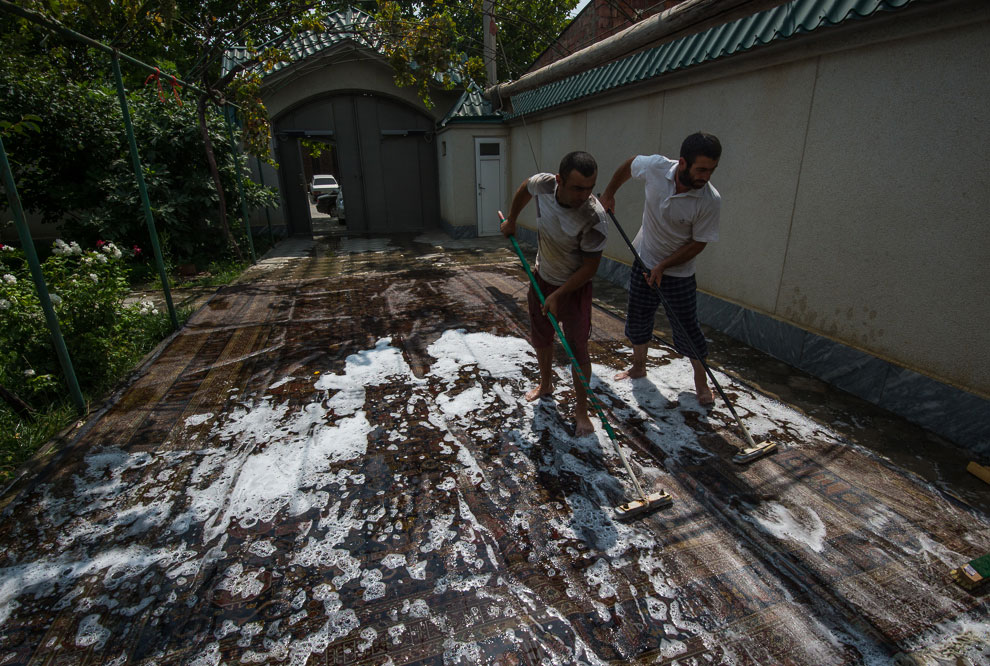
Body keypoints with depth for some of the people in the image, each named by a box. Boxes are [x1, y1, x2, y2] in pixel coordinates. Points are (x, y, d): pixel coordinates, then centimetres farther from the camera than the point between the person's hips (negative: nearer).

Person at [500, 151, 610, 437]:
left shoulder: (595, 218, -32)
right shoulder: (543, 184, -19)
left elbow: (589, 266, -23)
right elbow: (524, 189, 7)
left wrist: (558, 295, -23)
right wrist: (511, 221, 14)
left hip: (575, 286, -5)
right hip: (542, 278, 5)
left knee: (577, 348, -3)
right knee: (541, 338, 19)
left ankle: (581, 409, 14)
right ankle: (546, 384, 44)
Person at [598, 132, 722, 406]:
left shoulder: (710, 200, -24)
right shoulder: (656, 167, -18)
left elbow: (699, 242, -15)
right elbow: (628, 165, 4)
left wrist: (663, 266, -20)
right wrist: (609, 194, 6)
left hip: (679, 272, -3)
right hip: (644, 260, 3)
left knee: (687, 327, 3)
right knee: (637, 318, 13)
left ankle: (701, 380, 25)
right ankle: (638, 366, 35)